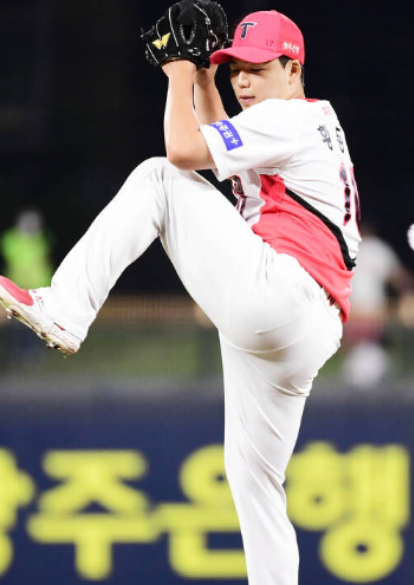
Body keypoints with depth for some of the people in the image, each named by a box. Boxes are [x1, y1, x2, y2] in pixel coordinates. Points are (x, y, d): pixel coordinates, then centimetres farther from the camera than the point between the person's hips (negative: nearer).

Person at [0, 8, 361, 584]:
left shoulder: (289, 117, -1)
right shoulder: (315, 125, 29)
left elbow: (185, 151, -11)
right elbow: (219, 150, 42)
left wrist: (180, 79, 5)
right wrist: (204, 80, 32)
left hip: (273, 292, -10)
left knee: (158, 178, -8)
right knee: (252, 479, 13)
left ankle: (64, 311, -16)